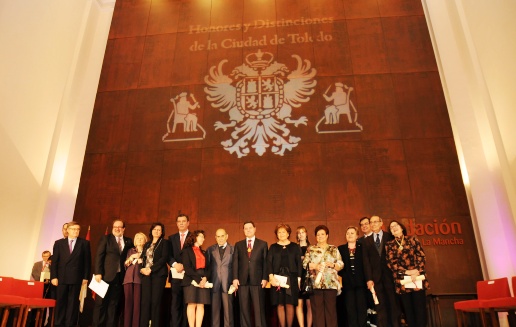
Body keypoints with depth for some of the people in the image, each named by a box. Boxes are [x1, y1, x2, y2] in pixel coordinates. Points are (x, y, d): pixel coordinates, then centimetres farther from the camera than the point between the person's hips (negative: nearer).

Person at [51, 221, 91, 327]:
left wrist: (85, 277, -3)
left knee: (73, 302, 3)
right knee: (60, 302, 7)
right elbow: (54, 261, 5)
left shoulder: (84, 243, 4)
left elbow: (87, 261, 2)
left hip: (76, 278, -1)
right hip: (61, 277, 1)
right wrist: (53, 276, -4)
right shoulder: (59, 243, 9)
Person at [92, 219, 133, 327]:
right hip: (106, 275, -3)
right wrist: (98, 273, -12)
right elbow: (99, 256, -3)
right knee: (101, 302, 1)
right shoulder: (105, 238, 4)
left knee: (114, 303, 6)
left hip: (120, 276, 3)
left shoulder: (128, 242, 13)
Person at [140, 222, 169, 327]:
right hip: (146, 275, 4)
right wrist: (141, 269, -4)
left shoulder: (164, 242, 4)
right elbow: (142, 258, 16)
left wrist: (151, 269, -13)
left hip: (158, 274, -4)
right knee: (145, 301, -3)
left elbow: (164, 258, -7)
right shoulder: (147, 244, 20)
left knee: (155, 301, -6)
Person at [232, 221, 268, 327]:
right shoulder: (238, 245, 13)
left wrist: (265, 278, -5)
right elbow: (235, 262, 6)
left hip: (257, 280, -2)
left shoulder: (263, 244, 9)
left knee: (259, 308, -2)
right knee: (244, 308, 5)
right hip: (242, 280, 2)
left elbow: (265, 262, 4)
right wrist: (235, 278, -4)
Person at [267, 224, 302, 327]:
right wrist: (271, 276, -12)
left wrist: (299, 278, -5)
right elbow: (269, 262, 2)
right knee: (280, 305, 0)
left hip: (291, 278, -1)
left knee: (289, 304, -2)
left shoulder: (295, 247, 9)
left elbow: (299, 263, 5)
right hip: (277, 278, 1)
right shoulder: (273, 247, 10)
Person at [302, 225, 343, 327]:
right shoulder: (310, 249, 10)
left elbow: (341, 264, 7)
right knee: (317, 310, 1)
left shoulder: (334, 249, 11)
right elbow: (304, 264, 4)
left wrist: (332, 265, -11)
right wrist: (315, 266, -11)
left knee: (331, 309, 1)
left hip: (331, 284, 0)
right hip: (315, 284, 0)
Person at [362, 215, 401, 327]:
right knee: (380, 306, 3)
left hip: (390, 275, -1)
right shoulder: (367, 241, 11)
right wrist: (369, 279, -5)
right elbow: (366, 261, 4)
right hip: (376, 277, 1)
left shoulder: (390, 237, 6)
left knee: (394, 303, 3)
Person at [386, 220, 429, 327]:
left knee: (420, 308, -2)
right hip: (402, 281, 0)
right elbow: (391, 262, 0)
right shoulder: (389, 245, 9)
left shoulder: (412, 239, 11)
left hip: (417, 278, 0)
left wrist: (417, 271, -12)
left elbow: (421, 256, 3)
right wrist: (407, 272, -12)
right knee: (408, 309, 4)